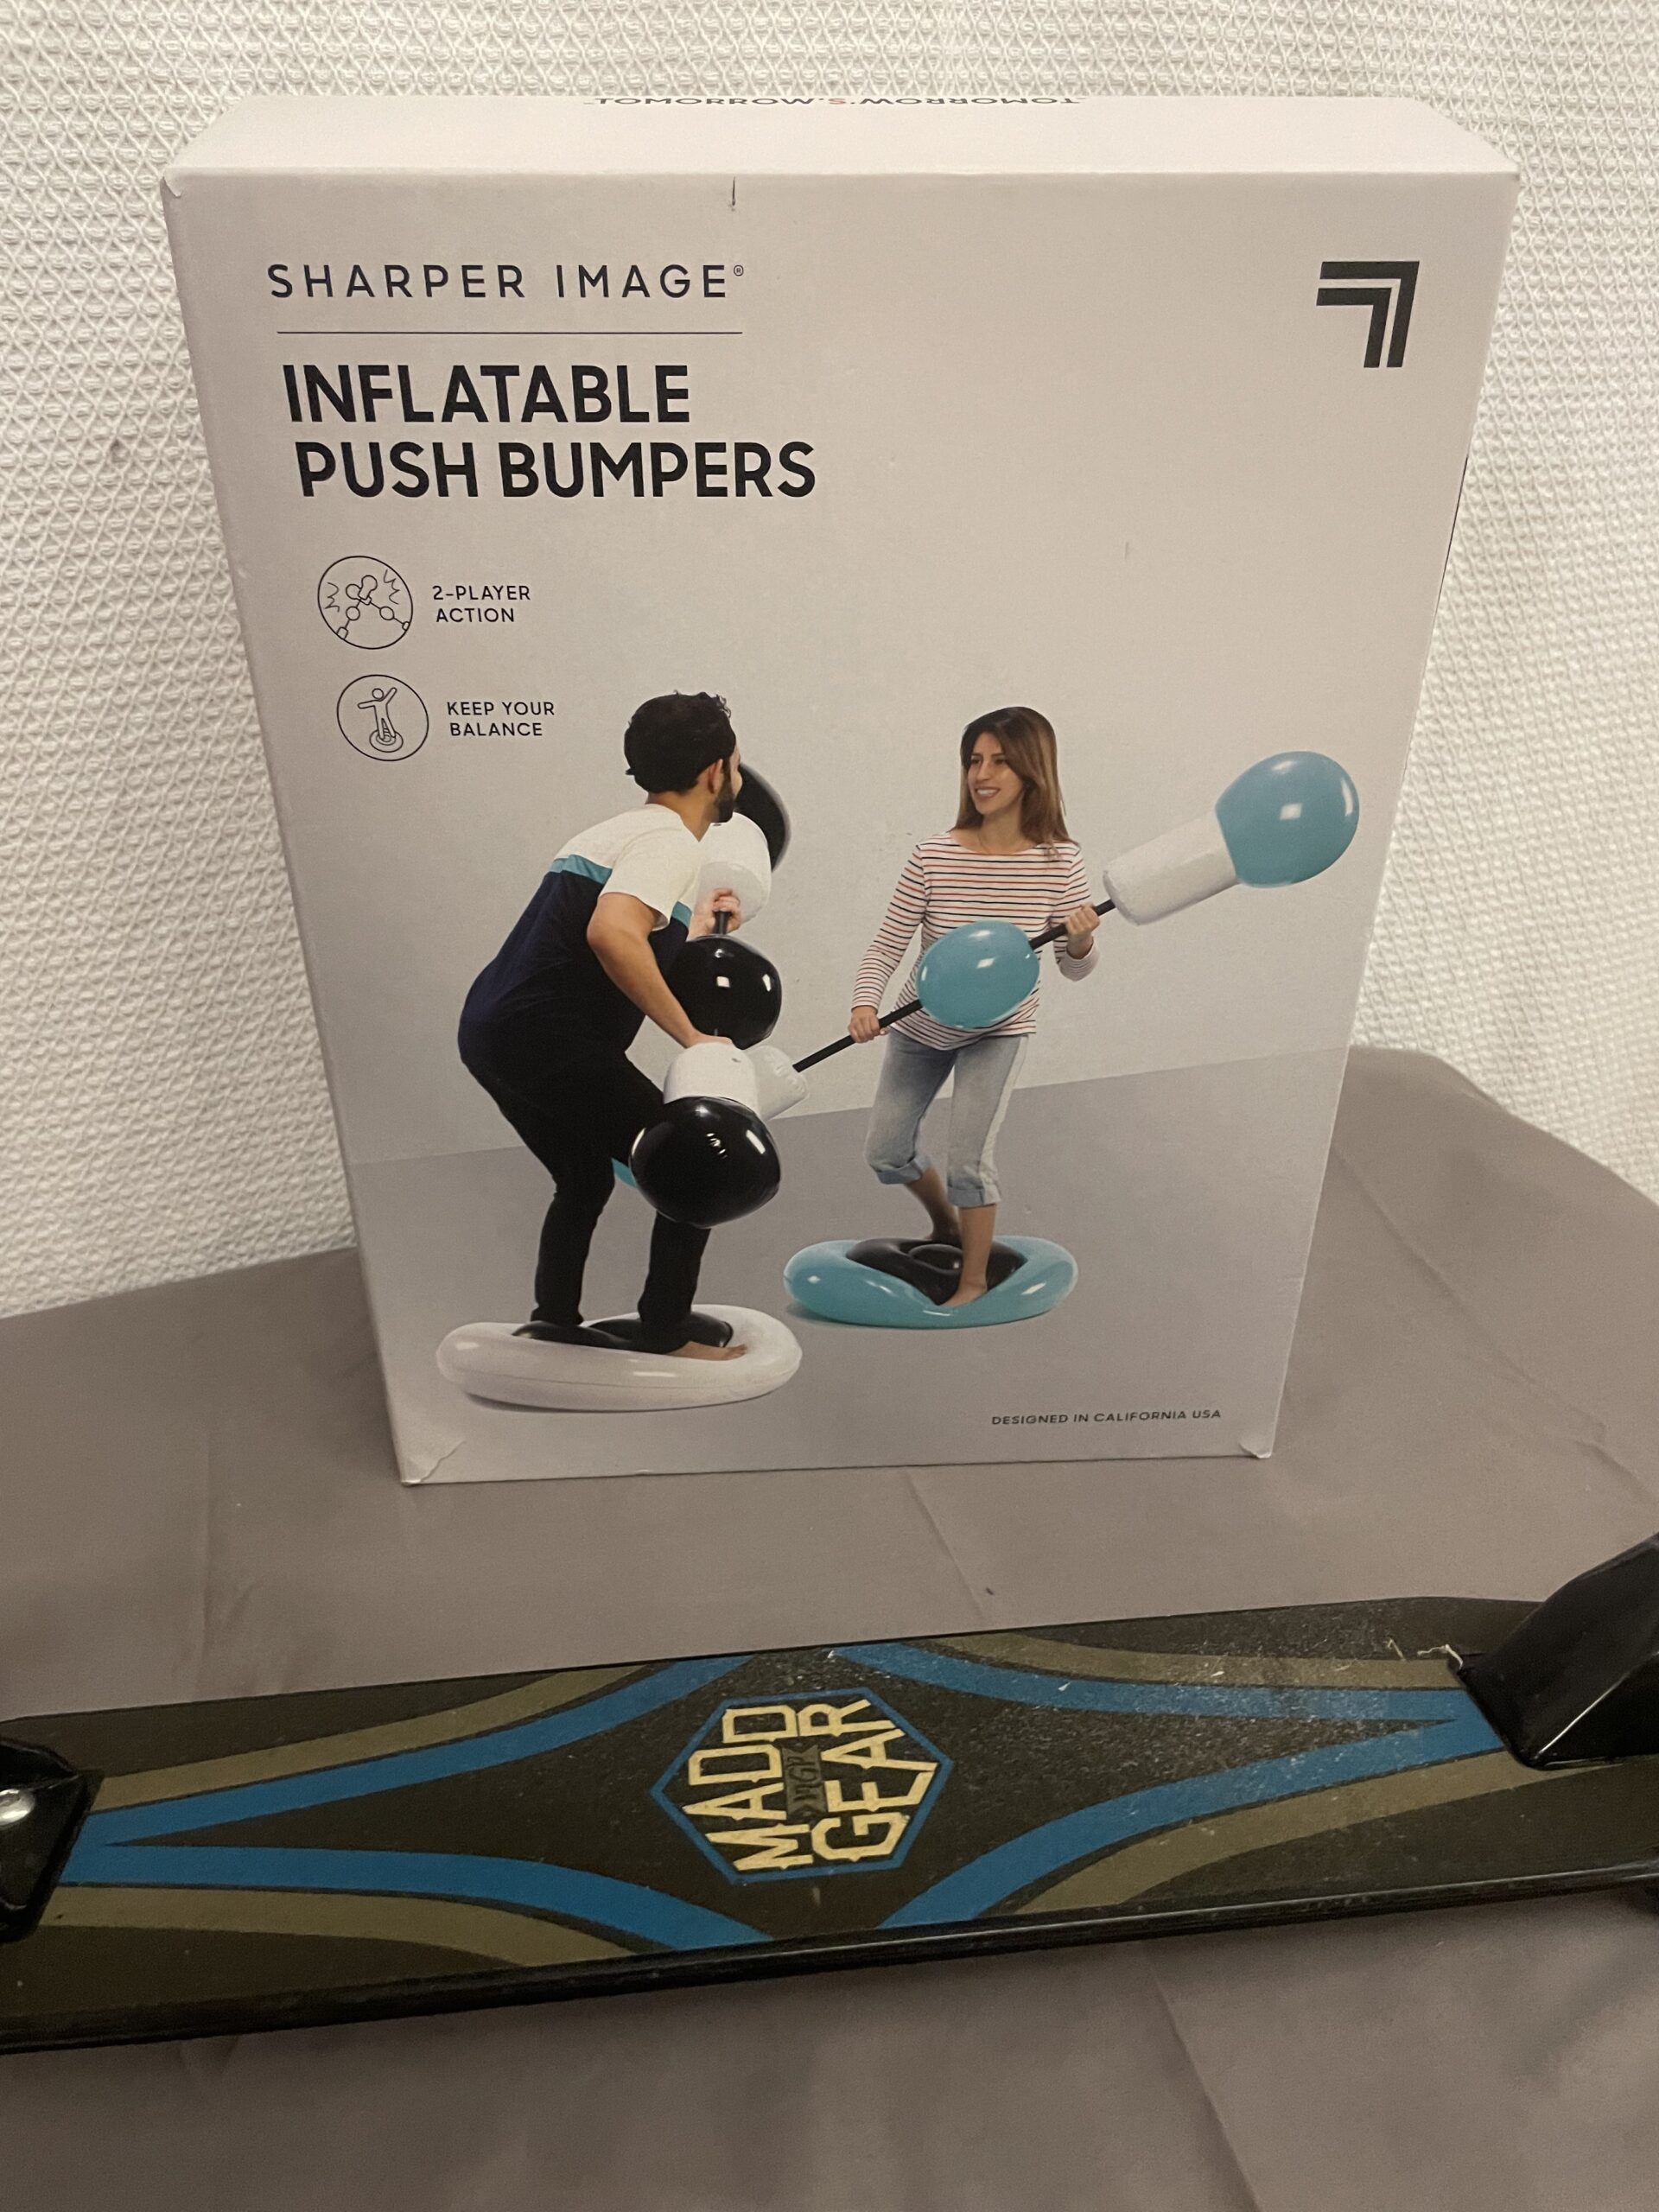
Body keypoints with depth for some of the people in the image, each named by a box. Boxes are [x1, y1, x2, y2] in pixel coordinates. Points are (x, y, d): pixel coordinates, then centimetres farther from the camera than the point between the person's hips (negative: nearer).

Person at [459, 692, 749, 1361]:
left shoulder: (625, 829, 19)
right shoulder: (670, 840, -10)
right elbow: (611, 934, -29)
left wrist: (695, 928, 33)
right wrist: (691, 1036, -23)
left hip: (491, 1029, 10)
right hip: (548, 1037, -10)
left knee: (587, 1178, 27)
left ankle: (554, 1319, 30)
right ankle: (667, 1329, 14)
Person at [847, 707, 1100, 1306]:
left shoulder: (1058, 863, -16)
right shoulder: (933, 856, -19)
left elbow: (1073, 970, -8)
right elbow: (886, 947, -16)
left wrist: (1080, 943, -31)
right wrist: (864, 1004, -34)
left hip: (996, 1031, -2)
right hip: (919, 1027, 2)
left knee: (969, 1161, -10)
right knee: (886, 1154, 12)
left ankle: (974, 1281, 17)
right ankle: (944, 1220, 45)